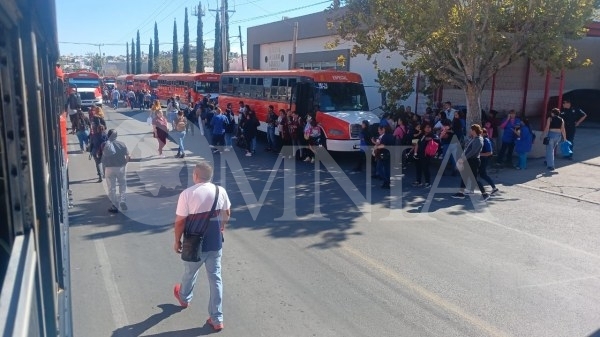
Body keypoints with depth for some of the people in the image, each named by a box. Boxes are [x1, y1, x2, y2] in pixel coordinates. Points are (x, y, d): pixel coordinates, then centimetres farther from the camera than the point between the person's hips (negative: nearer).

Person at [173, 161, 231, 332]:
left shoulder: (187, 194, -18)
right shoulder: (221, 191, -5)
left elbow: (180, 221, -14)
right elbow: (227, 213, 11)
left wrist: (177, 241, 2)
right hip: (215, 243, 3)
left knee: (189, 273, 24)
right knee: (215, 278, 10)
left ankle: (184, 298, 53)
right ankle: (217, 319, 14)